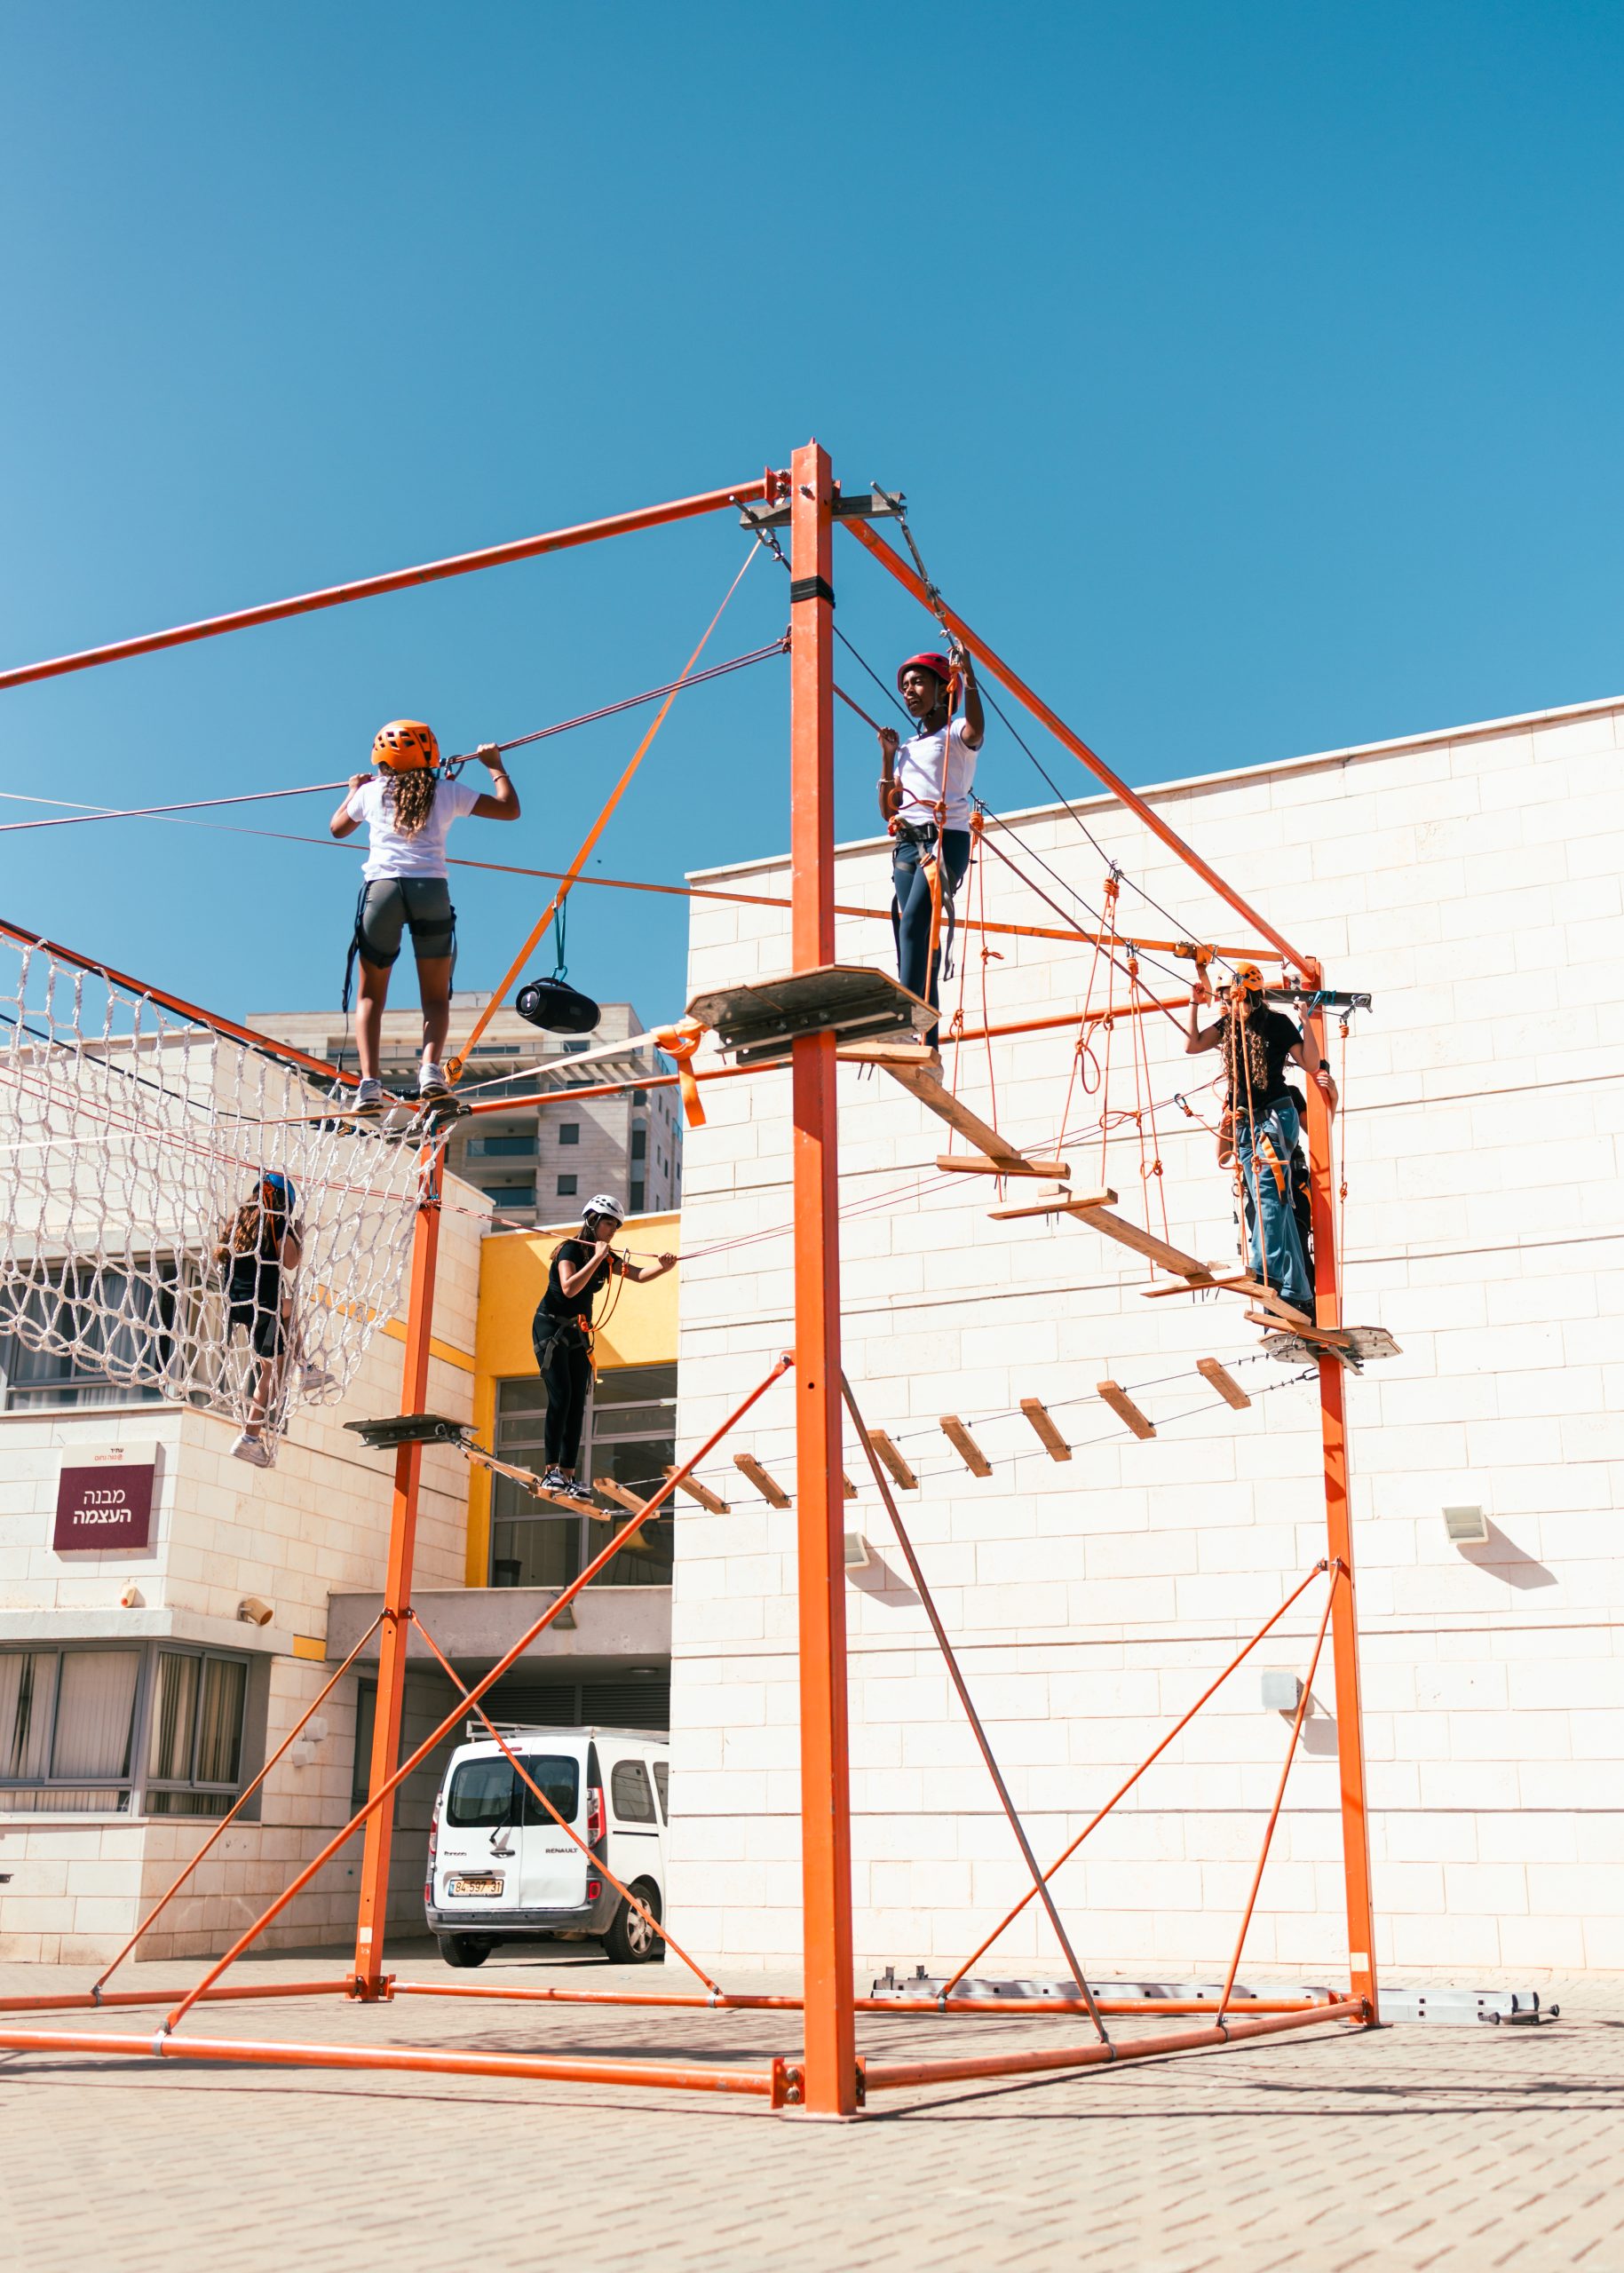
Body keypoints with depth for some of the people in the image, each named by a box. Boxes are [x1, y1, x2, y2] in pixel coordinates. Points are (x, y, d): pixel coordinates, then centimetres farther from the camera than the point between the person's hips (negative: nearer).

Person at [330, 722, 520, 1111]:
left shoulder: (371, 792, 15)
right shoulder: (448, 792, 11)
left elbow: (338, 828, 34)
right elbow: (510, 809, 17)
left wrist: (353, 791, 50)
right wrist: (496, 766, 30)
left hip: (381, 887, 0)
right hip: (431, 889, 0)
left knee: (371, 996, 9)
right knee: (436, 997, 9)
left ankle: (369, 1080, -8)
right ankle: (431, 1067, -17)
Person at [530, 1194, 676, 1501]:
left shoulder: (607, 1259, 7)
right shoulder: (571, 1250, -14)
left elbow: (639, 1275, -3)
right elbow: (569, 1288, -29)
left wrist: (663, 1266, -22)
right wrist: (596, 1258, -28)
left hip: (578, 1333, 7)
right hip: (550, 1327, -7)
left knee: (577, 1403, 0)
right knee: (560, 1396, -17)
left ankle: (568, 1476, 0)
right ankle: (551, 1471, -16)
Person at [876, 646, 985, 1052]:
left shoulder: (955, 733, 7)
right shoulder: (909, 748, 26)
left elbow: (976, 731, -20)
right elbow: (888, 810, 22)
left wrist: (968, 677, -33)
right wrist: (888, 756, 13)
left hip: (946, 838, -7)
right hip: (907, 844, 7)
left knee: (913, 926, -25)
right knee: (913, 935, -5)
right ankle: (927, 1045, -9)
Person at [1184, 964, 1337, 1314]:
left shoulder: (1277, 1022, -3)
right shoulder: (1227, 1024, 12)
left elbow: (1311, 1064, -5)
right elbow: (1192, 1046, 4)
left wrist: (1305, 1020, -15)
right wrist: (1195, 1004, 4)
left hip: (1277, 1115, -5)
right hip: (1244, 1121, 5)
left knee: (1267, 1189, -23)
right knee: (1272, 1205, 1)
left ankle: (1267, 1271, -32)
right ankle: (1297, 1293, 1)